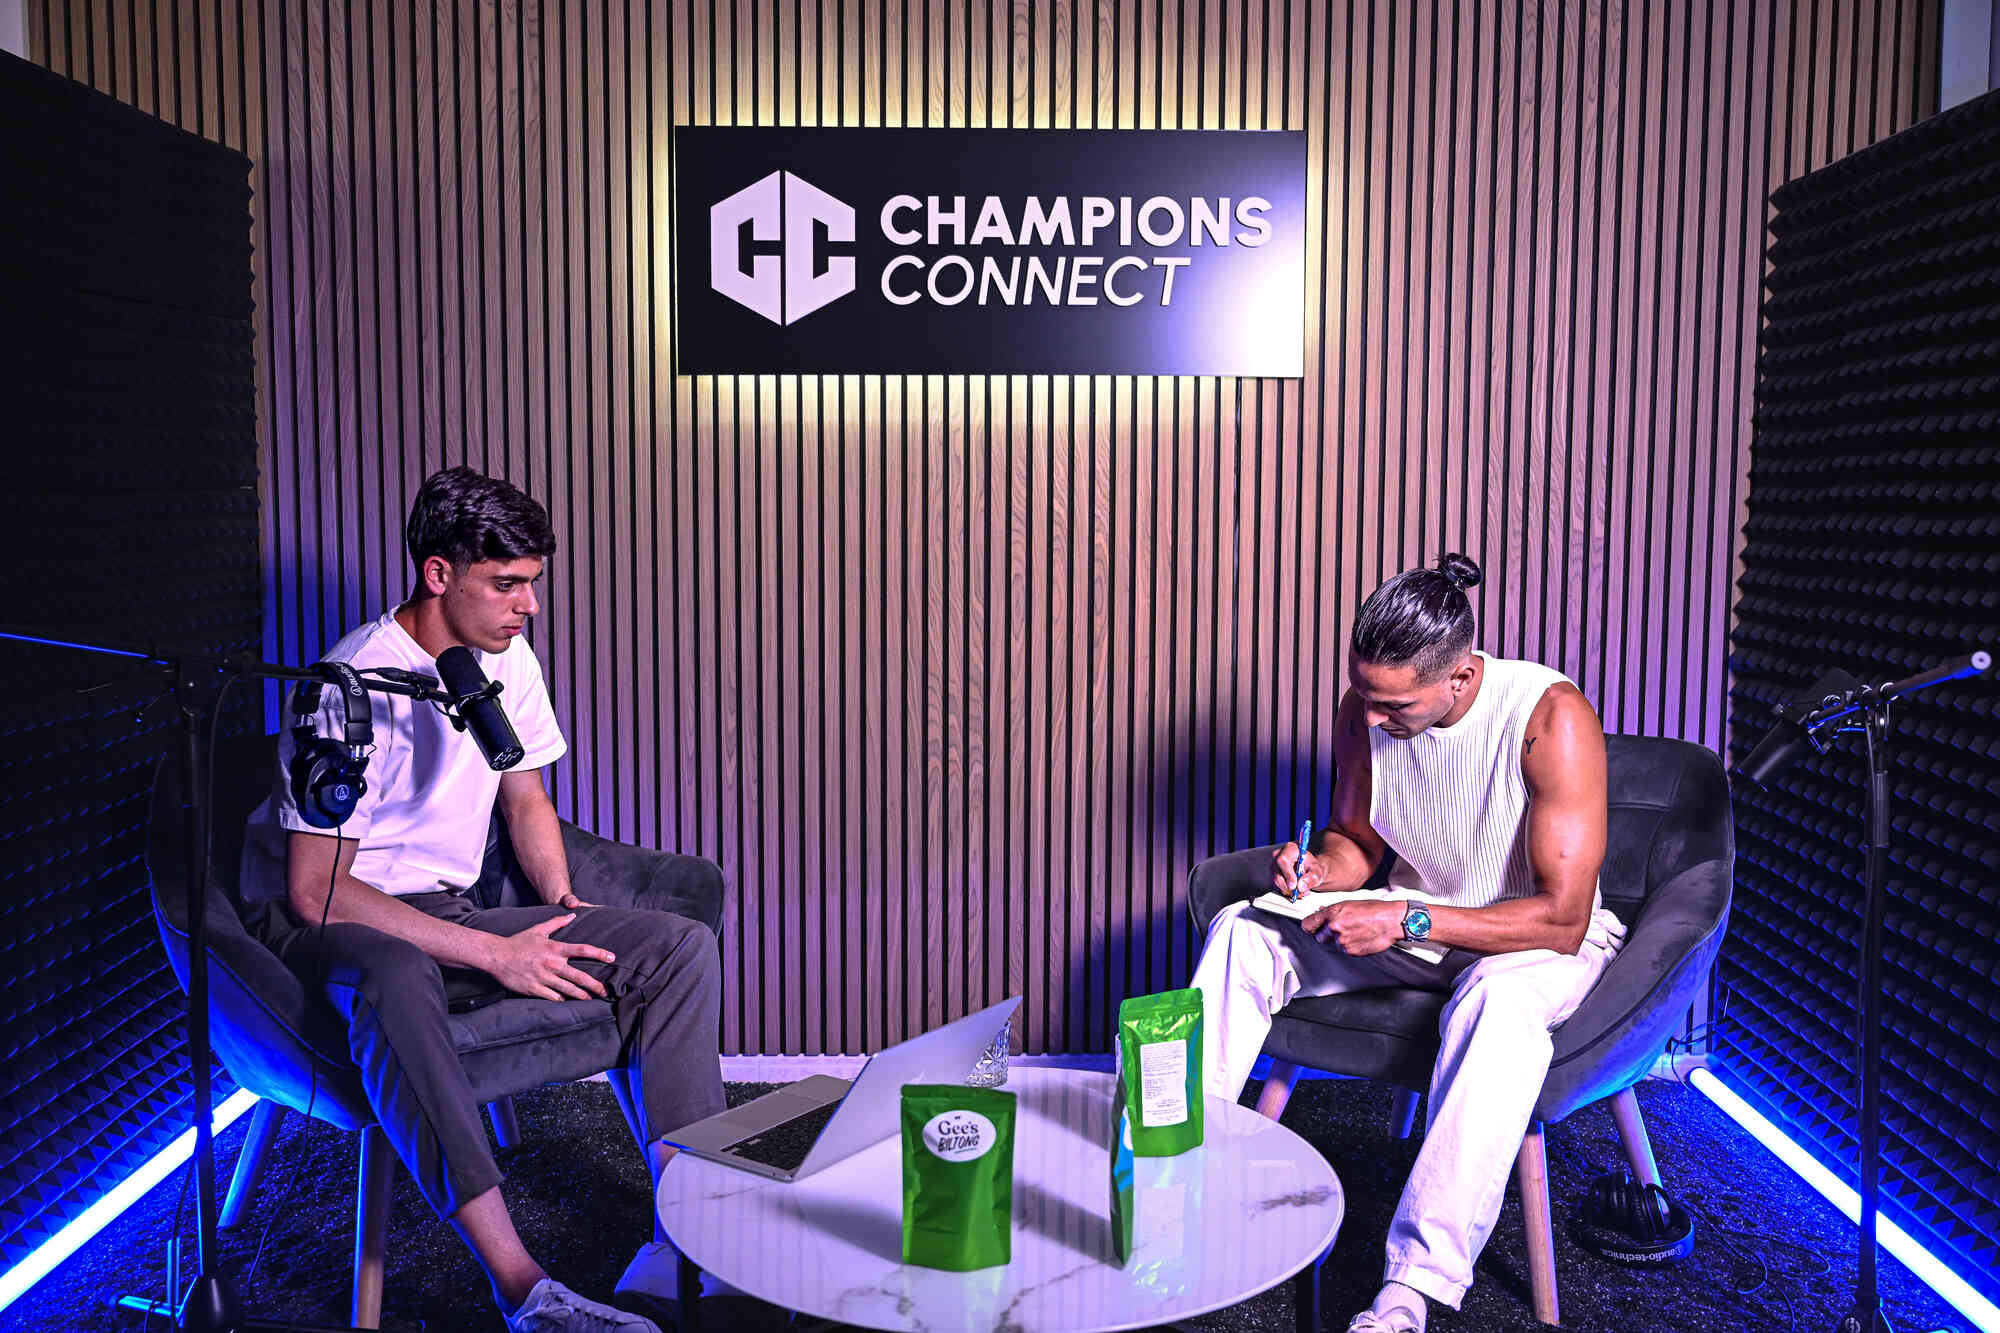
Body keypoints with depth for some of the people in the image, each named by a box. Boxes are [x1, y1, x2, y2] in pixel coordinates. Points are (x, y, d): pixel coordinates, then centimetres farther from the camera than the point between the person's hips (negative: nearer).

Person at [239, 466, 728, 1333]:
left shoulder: (504, 660, 3)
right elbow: (315, 890, -22)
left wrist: (564, 905, -1)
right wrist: (495, 953, -25)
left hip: (451, 914, 7)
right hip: (323, 926, -7)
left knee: (680, 944, -10)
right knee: (396, 972, -45)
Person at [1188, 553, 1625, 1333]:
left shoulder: (1551, 717, -26)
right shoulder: (1365, 708, -10)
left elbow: (1563, 918, -27)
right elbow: (1358, 838, 8)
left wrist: (1406, 920, -31)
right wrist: (1322, 868, -16)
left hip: (1534, 938, -5)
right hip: (1411, 923, 5)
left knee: (1501, 998, -40)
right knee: (1241, 931, -14)